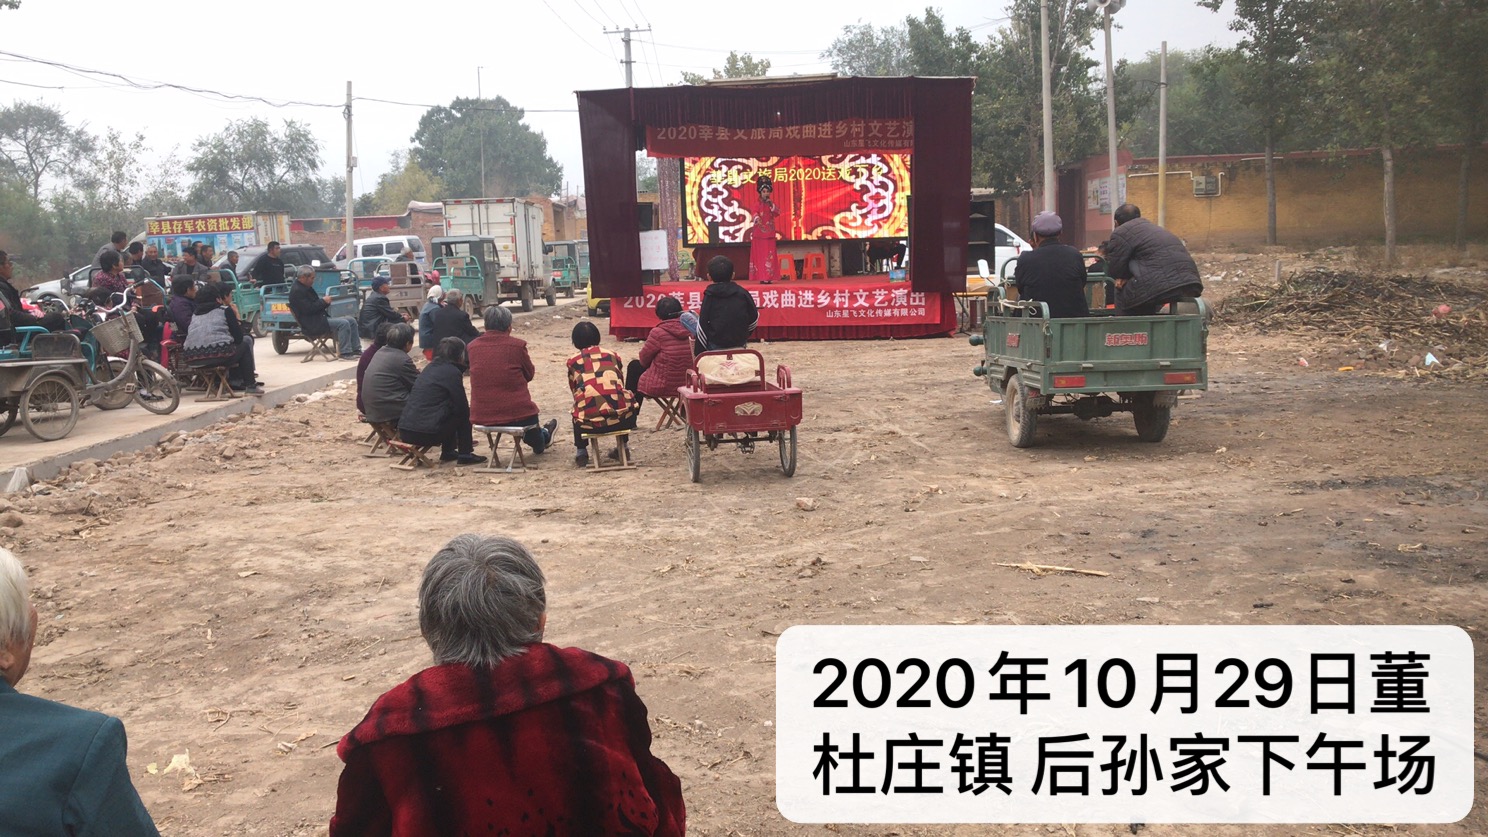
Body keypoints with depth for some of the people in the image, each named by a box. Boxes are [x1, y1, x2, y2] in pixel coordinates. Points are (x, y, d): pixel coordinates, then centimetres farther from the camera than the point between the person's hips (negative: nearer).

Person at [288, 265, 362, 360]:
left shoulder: (306, 287, 18)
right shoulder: (297, 291, -14)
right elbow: (308, 309, -22)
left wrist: (324, 301, 3)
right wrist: (324, 301, -12)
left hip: (319, 318, 11)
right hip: (311, 325, -11)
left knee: (351, 321, 5)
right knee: (343, 324, -26)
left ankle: (356, 350, 2)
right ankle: (345, 353, -26)